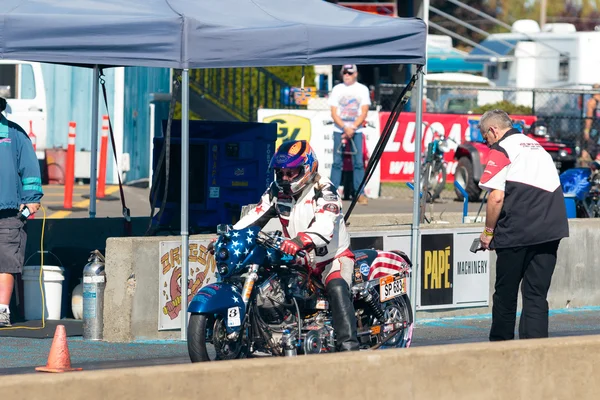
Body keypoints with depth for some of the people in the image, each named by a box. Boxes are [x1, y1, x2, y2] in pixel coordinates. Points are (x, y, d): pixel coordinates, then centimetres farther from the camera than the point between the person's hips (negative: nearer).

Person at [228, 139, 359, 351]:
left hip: (334, 257, -7)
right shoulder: (277, 191, 2)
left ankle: (348, 344, -42)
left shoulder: (324, 191, -20)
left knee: (336, 288, -34)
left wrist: (300, 241, -57)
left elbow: (325, 226, -37)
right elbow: (254, 217, 1)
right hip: (300, 261, 7)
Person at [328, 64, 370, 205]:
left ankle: (360, 193, -3)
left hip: (356, 130, 0)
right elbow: (334, 113, 1)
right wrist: (345, 128, -13)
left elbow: (364, 113, -1)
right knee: (337, 162, -3)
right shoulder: (337, 89, 6)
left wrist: (353, 128, -12)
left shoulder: (362, 89, 5)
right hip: (339, 130, 0)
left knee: (358, 162, -5)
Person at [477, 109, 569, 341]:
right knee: (537, 294, 4)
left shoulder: (501, 150, -1)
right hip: (551, 231, 6)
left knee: (505, 292, 7)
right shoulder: (537, 147, 22)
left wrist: (488, 232, 1)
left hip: (517, 232, -6)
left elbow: (496, 197, -11)